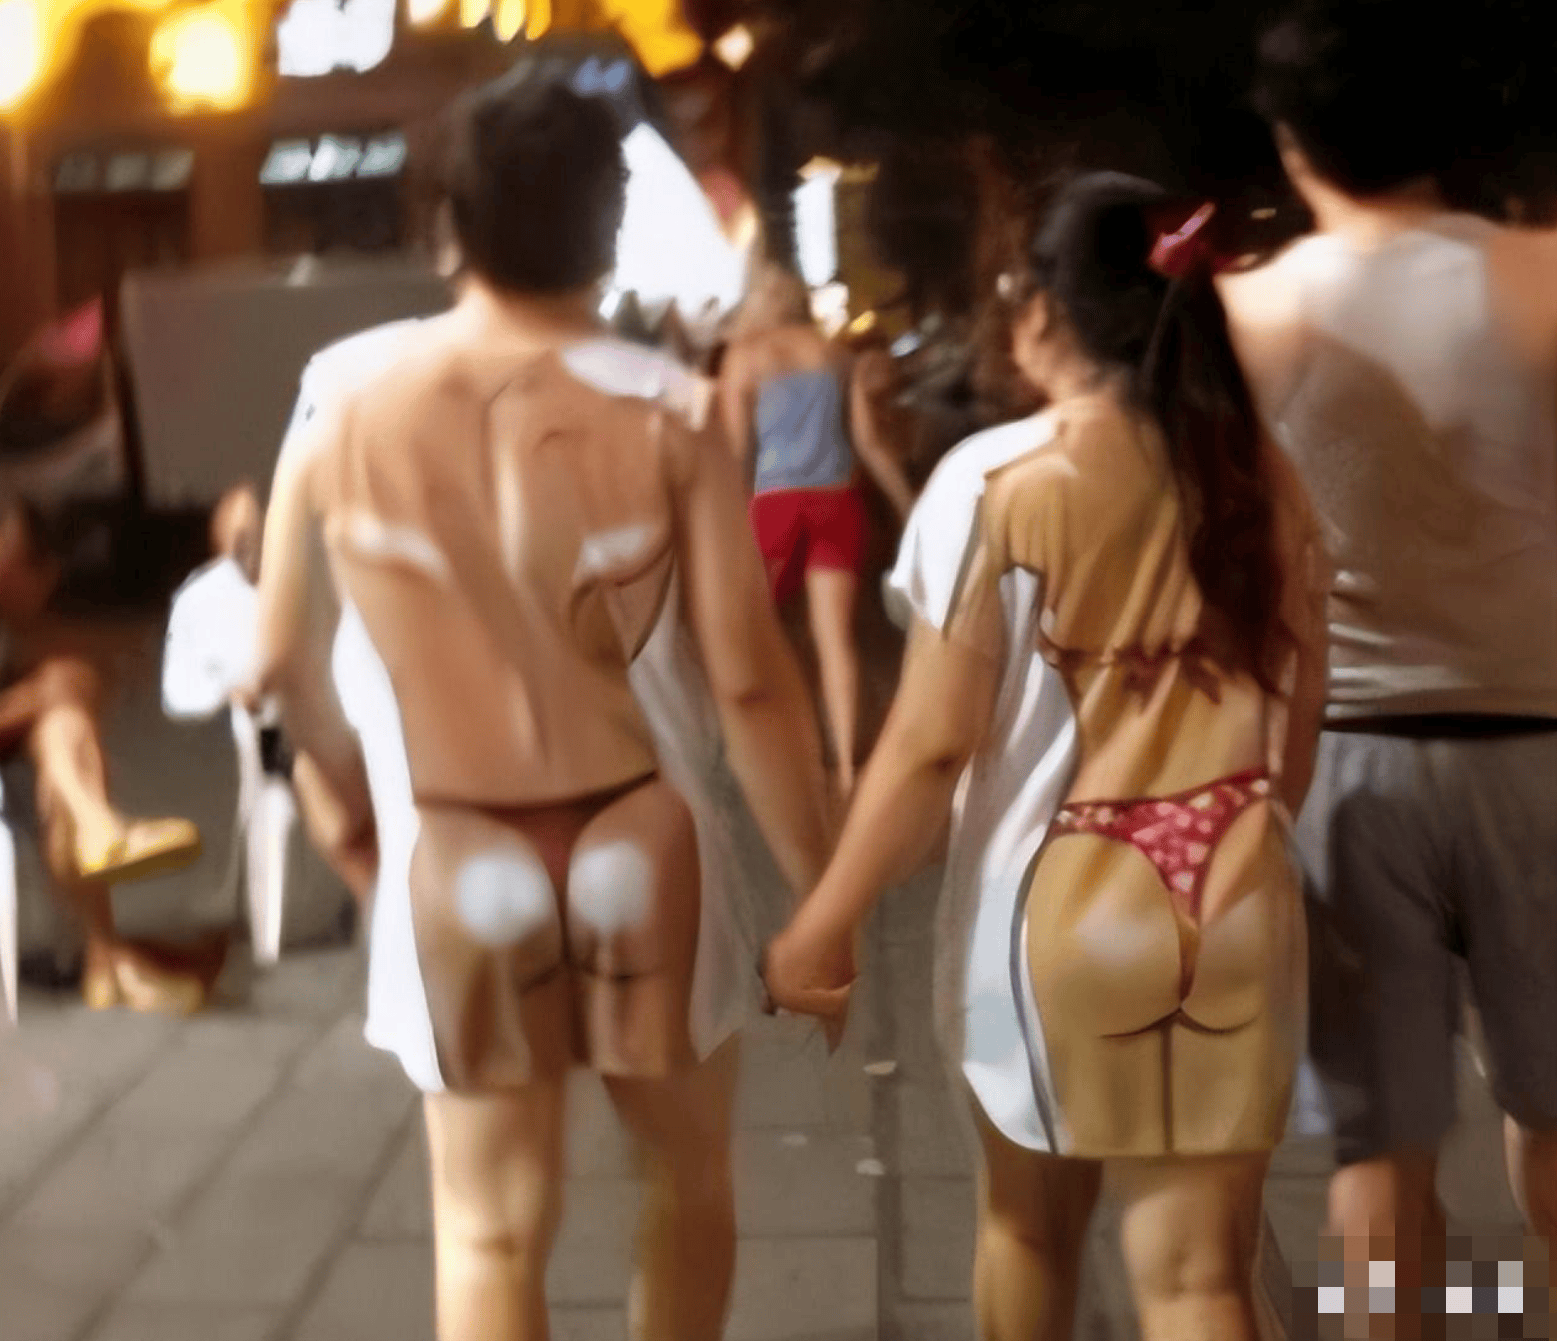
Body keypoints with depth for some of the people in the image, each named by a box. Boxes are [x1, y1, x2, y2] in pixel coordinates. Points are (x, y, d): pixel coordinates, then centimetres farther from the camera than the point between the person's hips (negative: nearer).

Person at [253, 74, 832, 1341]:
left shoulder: (347, 406, -6)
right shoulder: (663, 411, -13)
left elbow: (286, 660, 3)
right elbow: (747, 675, -13)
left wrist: (357, 798, 22)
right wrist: (820, 873, -2)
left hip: (452, 860, 1)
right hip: (640, 844, -1)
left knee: (492, 1224, 10)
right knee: (690, 1176, 22)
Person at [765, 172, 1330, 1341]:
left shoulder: (1003, 482, -12)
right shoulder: (1265, 479, 2)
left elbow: (931, 746, -13)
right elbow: (1298, 722, 10)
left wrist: (825, 924, -4)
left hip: (1059, 901, -3)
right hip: (1238, 904, 3)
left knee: (1030, 1221, 23)